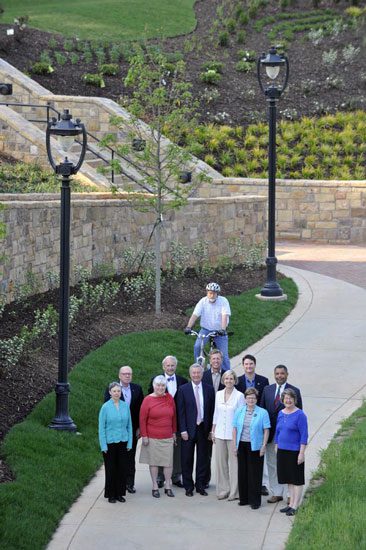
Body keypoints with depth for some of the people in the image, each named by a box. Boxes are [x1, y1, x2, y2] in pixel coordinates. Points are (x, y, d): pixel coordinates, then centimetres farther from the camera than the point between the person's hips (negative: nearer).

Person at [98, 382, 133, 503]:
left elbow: (129, 425, 7)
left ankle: (120, 493, 18)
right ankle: (111, 494, 16)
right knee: (111, 469, 5)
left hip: (123, 442, 3)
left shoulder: (125, 406, 2)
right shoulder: (105, 407, -7)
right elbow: (101, 427, -5)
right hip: (110, 442, -3)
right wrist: (103, 446, -8)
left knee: (122, 468, 6)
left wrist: (130, 443, 3)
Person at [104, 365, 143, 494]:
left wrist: (139, 427, 0)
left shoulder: (137, 389, 3)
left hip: (132, 429, 2)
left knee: (130, 457, 9)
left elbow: (141, 409, 5)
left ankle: (130, 483, 16)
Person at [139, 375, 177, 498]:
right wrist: (144, 435, -6)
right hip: (152, 437, -2)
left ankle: (168, 486, 10)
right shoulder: (148, 400, -5)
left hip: (168, 437, 2)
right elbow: (142, 419, -3)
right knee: (153, 461, 4)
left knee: (168, 462, 1)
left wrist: (174, 432, 13)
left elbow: (174, 416, 13)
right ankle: (155, 487, 11)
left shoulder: (169, 398, 5)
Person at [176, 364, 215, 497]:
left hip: (203, 428, 2)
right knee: (187, 459, 3)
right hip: (189, 429, -2)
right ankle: (188, 487, 12)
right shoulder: (183, 389, -1)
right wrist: (183, 430, -9)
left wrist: (211, 429, 0)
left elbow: (212, 410, 5)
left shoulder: (209, 389, 5)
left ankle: (200, 485, 16)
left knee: (203, 458, 7)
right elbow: (181, 411, -3)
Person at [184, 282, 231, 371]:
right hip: (206, 329, 1)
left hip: (219, 331, -1)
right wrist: (188, 327, -31)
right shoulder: (203, 301, -8)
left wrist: (223, 329, -40)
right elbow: (194, 315, -16)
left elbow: (225, 316, -24)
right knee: (197, 346, -20)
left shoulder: (223, 301, -13)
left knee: (224, 354, -3)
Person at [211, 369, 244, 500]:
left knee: (234, 462, -2)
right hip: (220, 433, 5)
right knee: (221, 462, 7)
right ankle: (223, 490, 16)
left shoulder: (239, 395, -5)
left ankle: (234, 492, 5)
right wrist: (213, 431, 12)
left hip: (233, 434, -5)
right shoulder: (219, 394, 8)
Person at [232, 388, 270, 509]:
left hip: (255, 446, -3)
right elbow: (235, 428, 7)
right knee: (242, 472, 8)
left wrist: (263, 446, -10)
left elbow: (266, 430, -4)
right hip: (242, 445, 3)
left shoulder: (262, 412, -3)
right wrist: (235, 445, 2)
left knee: (255, 473, 0)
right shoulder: (239, 411, 6)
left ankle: (255, 500, 7)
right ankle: (244, 498, 19)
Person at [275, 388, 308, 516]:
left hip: (295, 451, -7)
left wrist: (301, 453, -15)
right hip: (282, 451, 7)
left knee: (297, 480, 1)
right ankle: (291, 504, 21)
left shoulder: (299, 415, -11)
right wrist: (276, 448, 15)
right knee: (289, 479, 13)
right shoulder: (281, 414, 9)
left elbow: (304, 435, -12)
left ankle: (295, 506, 3)